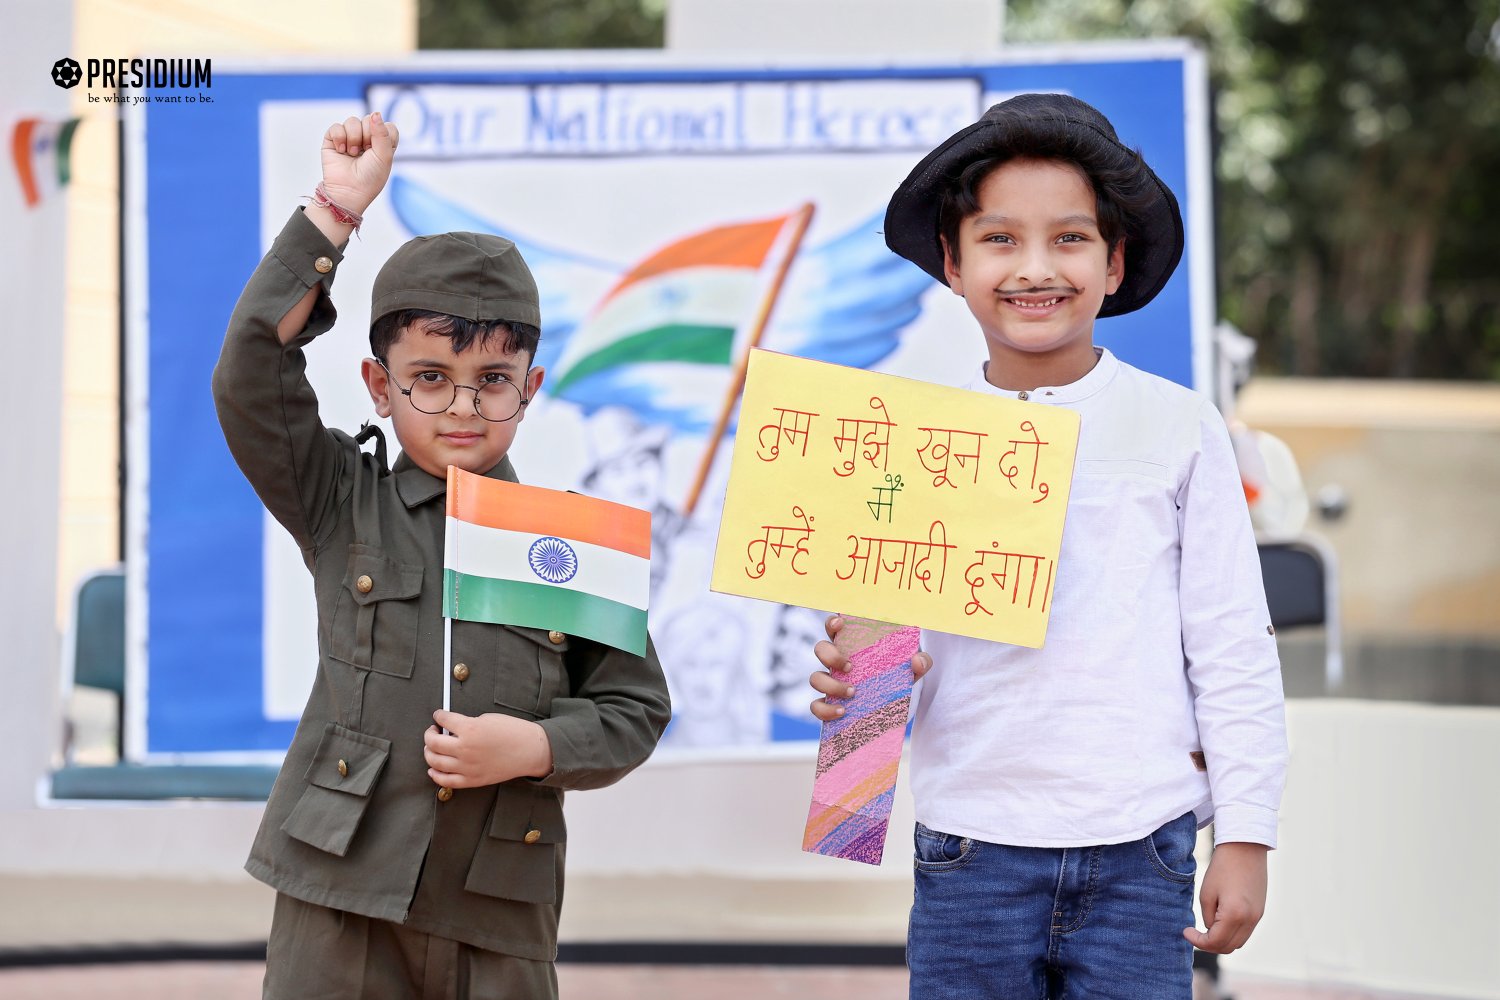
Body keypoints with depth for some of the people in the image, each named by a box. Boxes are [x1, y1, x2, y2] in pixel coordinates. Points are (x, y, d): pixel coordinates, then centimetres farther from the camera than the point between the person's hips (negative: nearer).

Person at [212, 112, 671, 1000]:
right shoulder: (343, 505, 5)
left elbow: (636, 710, 8)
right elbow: (252, 377, -7)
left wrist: (535, 748, -11)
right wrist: (336, 212, -7)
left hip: (501, 913, 1)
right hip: (343, 894, -1)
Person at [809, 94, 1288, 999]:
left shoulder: (1178, 430, 3)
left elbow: (1233, 650, 4)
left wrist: (1245, 835, 1)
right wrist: (855, 679, -10)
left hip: (1138, 854, -1)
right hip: (970, 847, 1)